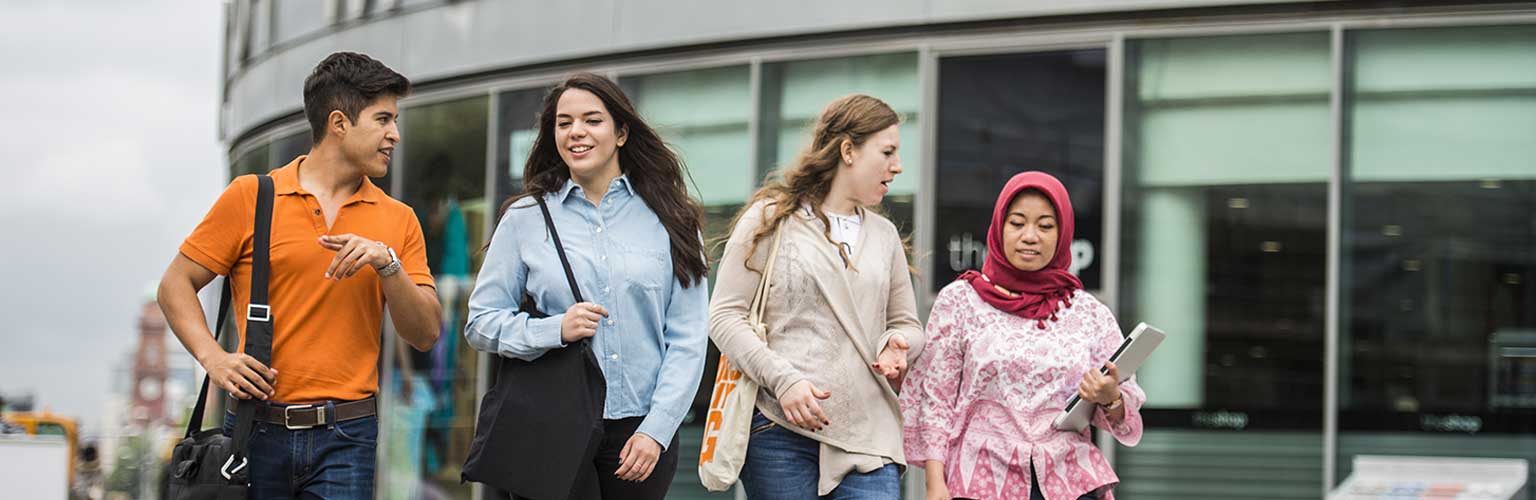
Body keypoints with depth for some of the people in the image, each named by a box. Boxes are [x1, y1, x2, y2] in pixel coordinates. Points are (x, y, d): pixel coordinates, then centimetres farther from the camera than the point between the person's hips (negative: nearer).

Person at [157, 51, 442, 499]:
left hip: (346, 437, 1)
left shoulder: (398, 221, 11)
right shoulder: (250, 197, 4)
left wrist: (387, 264, -10)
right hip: (259, 429, -1)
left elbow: (425, 335, 5)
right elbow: (176, 285, 6)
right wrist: (213, 357, -9)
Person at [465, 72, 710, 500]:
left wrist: (655, 431, -7)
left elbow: (687, 339, 2)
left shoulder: (667, 219, 5)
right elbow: (481, 323, 5)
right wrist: (556, 331, -12)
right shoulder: (526, 218, 5)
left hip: (643, 431, 1)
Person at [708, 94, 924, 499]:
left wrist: (898, 342, -2)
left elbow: (907, 323, 24)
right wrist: (783, 379, -15)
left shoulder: (884, 234, 19)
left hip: (868, 433, 4)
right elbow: (725, 316, -2)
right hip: (781, 431, -4)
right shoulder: (770, 220, 3)